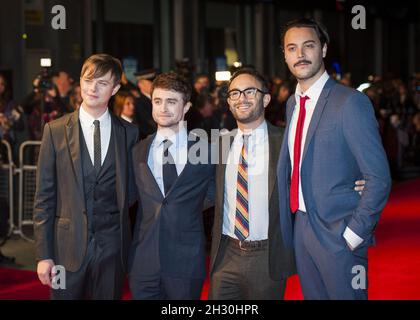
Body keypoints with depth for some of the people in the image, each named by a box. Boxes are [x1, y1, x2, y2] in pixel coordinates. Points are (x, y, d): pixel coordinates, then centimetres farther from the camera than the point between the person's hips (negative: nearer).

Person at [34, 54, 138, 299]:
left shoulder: (129, 132, 5)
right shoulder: (55, 130, 0)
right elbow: (44, 197, -1)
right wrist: (43, 255, -5)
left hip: (113, 248, 1)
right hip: (68, 245, -1)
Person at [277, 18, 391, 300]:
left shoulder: (350, 102, -13)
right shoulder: (292, 103, 10)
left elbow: (379, 178, -15)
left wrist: (353, 233, -16)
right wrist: (290, 223, 8)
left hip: (338, 233, -7)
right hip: (300, 227, 7)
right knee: (312, 295, 17)